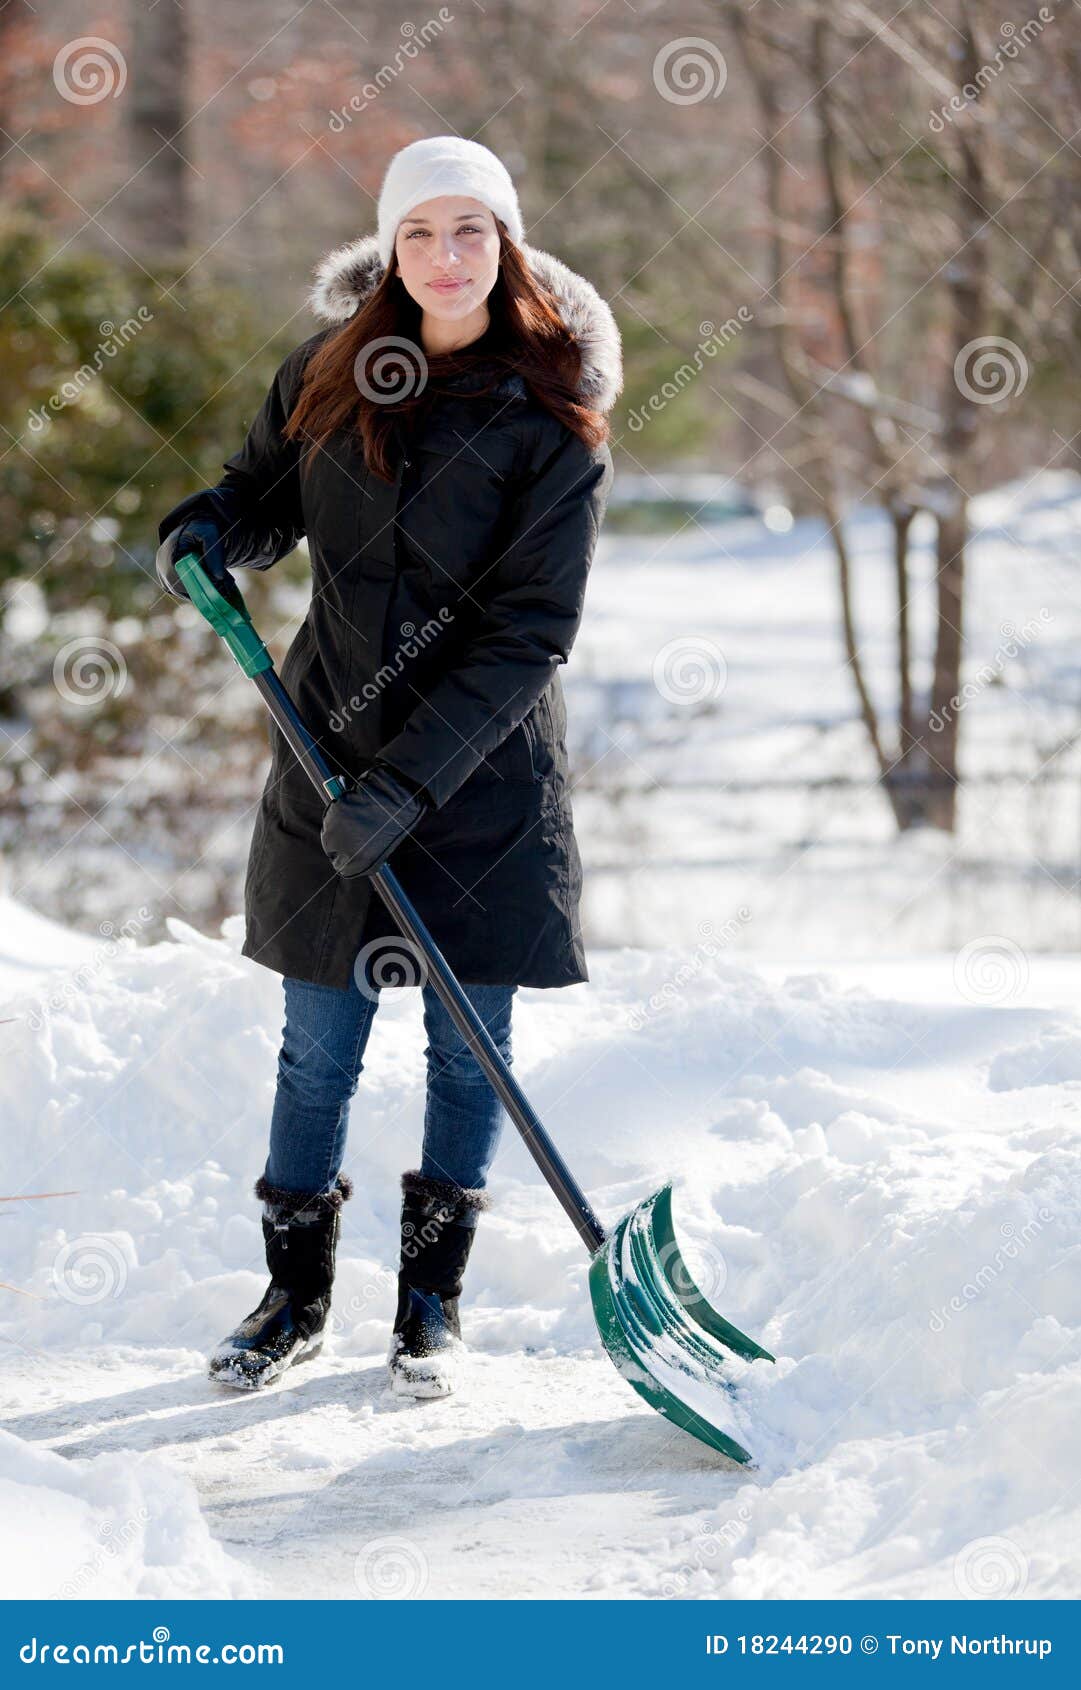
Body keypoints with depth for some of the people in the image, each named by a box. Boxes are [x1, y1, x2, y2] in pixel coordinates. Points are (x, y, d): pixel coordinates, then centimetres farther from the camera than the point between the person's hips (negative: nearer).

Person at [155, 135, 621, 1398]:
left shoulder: (552, 420, -11)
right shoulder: (331, 370, 1)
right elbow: (267, 489, 17)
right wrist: (213, 529, -8)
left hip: (484, 773, -2)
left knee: (468, 1045, 6)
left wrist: (412, 778, -20)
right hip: (332, 745, 3)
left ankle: (432, 1297, 21)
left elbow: (530, 631, -14)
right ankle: (296, 1294, 22)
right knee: (318, 1046, 7)